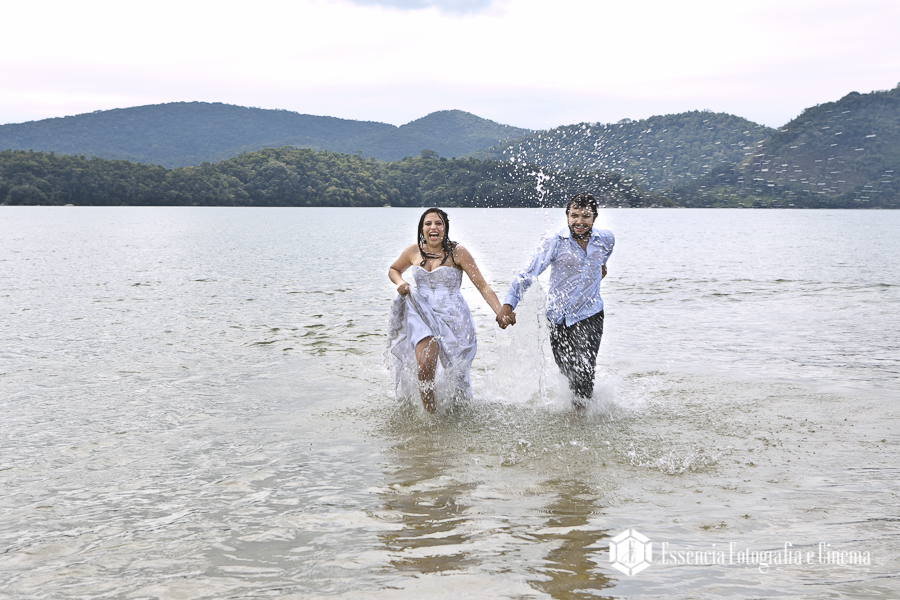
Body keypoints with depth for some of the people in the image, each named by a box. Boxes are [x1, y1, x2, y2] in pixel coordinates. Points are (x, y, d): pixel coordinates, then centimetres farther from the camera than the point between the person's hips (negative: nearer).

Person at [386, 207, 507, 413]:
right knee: (424, 368, -22)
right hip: (423, 316, 2)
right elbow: (393, 269, 26)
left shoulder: (457, 253, -6)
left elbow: (482, 286, -8)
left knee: (455, 376, 5)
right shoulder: (414, 252, 5)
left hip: (453, 317, -2)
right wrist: (400, 283, 2)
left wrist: (501, 313, -20)